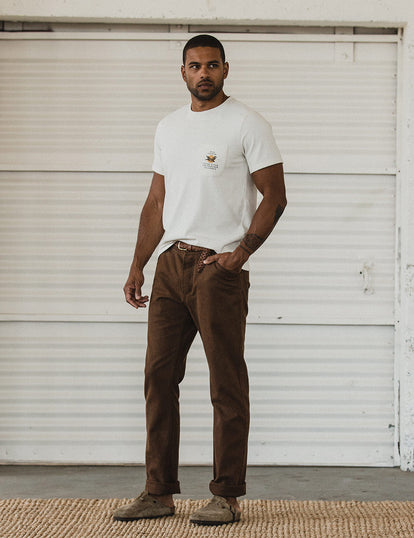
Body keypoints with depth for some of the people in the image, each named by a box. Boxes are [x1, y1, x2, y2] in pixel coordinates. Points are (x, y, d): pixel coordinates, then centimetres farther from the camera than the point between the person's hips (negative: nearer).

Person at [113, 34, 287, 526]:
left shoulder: (247, 124, -3)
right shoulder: (168, 128, 16)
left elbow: (274, 196, -5)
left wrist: (243, 250, -18)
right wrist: (137, 265, 13)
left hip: (220, 267, -6)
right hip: (171, 263, 6)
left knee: (226, 385, -3)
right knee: (159, 376, 5)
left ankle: (226, 497, 3)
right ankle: (159, 492, 12)